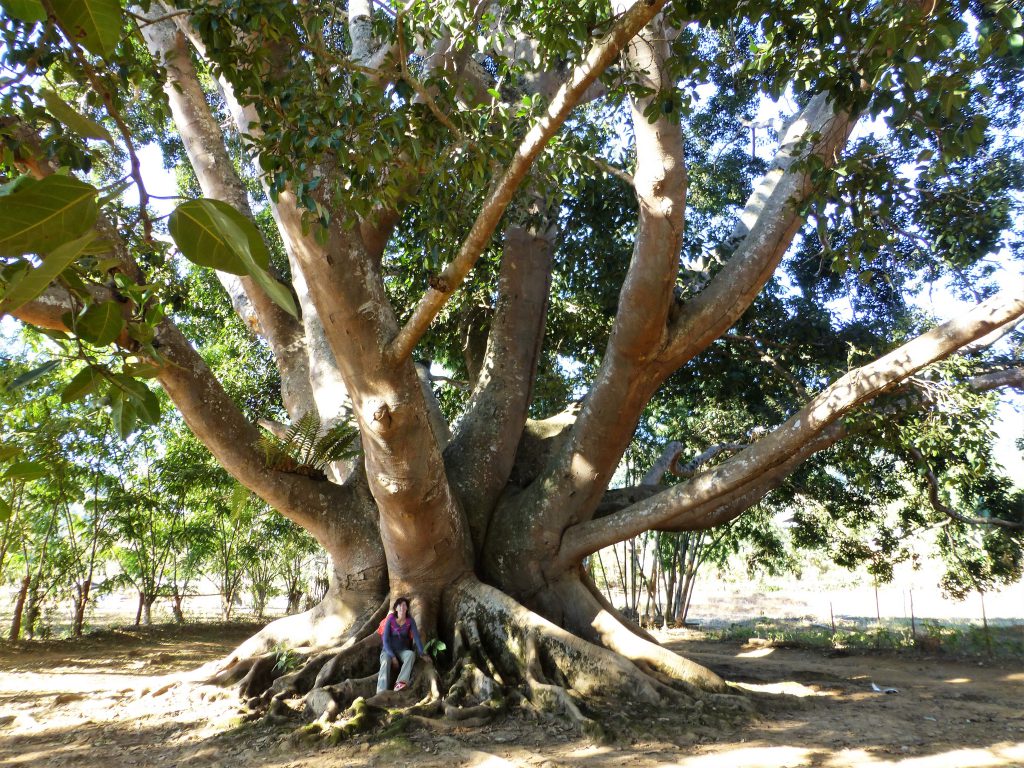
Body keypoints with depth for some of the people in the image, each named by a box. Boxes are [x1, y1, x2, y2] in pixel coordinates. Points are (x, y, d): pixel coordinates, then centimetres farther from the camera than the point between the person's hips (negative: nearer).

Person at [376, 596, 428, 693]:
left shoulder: (410, 621, -4)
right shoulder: (390, 620, -10)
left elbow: (416, 637, -8)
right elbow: (385, 640, -12)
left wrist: (422, 654, -20)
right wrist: (392, 657, -22)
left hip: (402, 650, 2)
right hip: (388, 650, -2)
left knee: (411, 654, -32)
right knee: (385, 662, -35)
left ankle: (400, 683, -48)